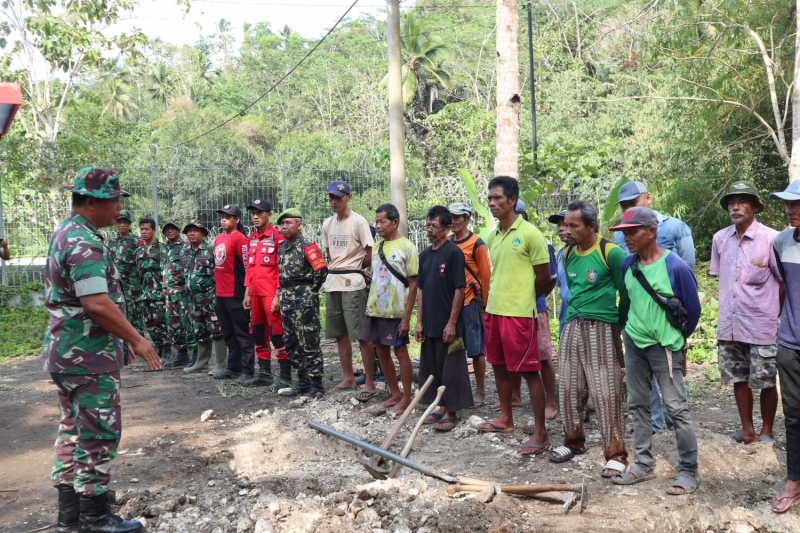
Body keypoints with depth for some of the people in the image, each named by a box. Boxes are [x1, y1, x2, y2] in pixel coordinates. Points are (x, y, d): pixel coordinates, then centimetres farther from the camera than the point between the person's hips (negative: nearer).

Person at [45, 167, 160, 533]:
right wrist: (136, 339, -17)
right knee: (99, 433, -2)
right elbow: (97, 304, -27)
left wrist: (125, 336, 20)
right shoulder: (84, 242, -20)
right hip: (89, 355, -10)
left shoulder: (66, 234, 13)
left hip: (69, 352, 10)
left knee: (73, 430, 14)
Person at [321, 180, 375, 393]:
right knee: (340, 334, 12)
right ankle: (349, 379, 22)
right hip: (332, 282, 8)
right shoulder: (327, 224, 12)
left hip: (352, 283, -8)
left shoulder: (358, 221, -9)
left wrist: (352, 269, 1)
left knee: (361, 333, -7)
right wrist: (335, 268, 6)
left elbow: (370, 256, -9)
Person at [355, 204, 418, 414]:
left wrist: (407, 317, -14)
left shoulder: (407, 247, -9)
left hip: (395, 311, -7)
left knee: (401, 352, 1)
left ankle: (406, 399, 11)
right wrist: (370, 306, 11)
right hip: (375, 310, 7)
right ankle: (395, 394, 24)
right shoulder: (378, 246, 10)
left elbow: (413, 284, -9)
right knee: (382, 351, 11)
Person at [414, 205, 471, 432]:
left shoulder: (453, 252, -10)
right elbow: (421, 290, 12)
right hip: (429, 324, 7)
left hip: (447, 324, -7)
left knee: (451, 369, 1)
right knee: (433, 368, 13)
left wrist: (452, 322, -15)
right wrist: (419, 322, 8)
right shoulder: (424, 255, 10)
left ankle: (451, 412, 10)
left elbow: (459, 289, -13)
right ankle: (441, 407, 24)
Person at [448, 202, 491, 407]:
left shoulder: (477, 244, -7)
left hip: (470, 302, -5)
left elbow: (486, 276, -6)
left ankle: (480, 392, 13)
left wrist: (483, 304, -5)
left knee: (476, 350, 3)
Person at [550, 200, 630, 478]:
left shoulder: (611, 253, -11)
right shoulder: (568, 254, 9)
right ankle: (574, 441, 27)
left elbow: (625, 293, -4)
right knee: (570, 388, 10)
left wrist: (619, 325, 5)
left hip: (601, 329, -6)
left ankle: (615, 454, 4)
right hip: (572, 327, 6)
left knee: (605, 392, -5)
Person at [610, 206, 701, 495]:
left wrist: (675, 339, 7)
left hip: (665, 346, -6)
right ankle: (644, 464, 22)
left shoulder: (675, 267, -15)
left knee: (677, 408, -2)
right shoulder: (627, 264, 1)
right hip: (633, 342, 6)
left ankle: (689, 471, 8)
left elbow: (693, 309, -5)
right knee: (637, 404, 11)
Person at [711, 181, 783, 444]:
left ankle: (766, 432, 22)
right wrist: (728, 306, 9)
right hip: (729, 324, 4)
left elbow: (785, 282, -3)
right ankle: (747, 428, 27)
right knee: (738, 378, 13)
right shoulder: (720, 239, 3)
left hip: (762, 326, -4)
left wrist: (775, 314, 3)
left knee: (765, 381, 5)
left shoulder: (770, 238, -11)